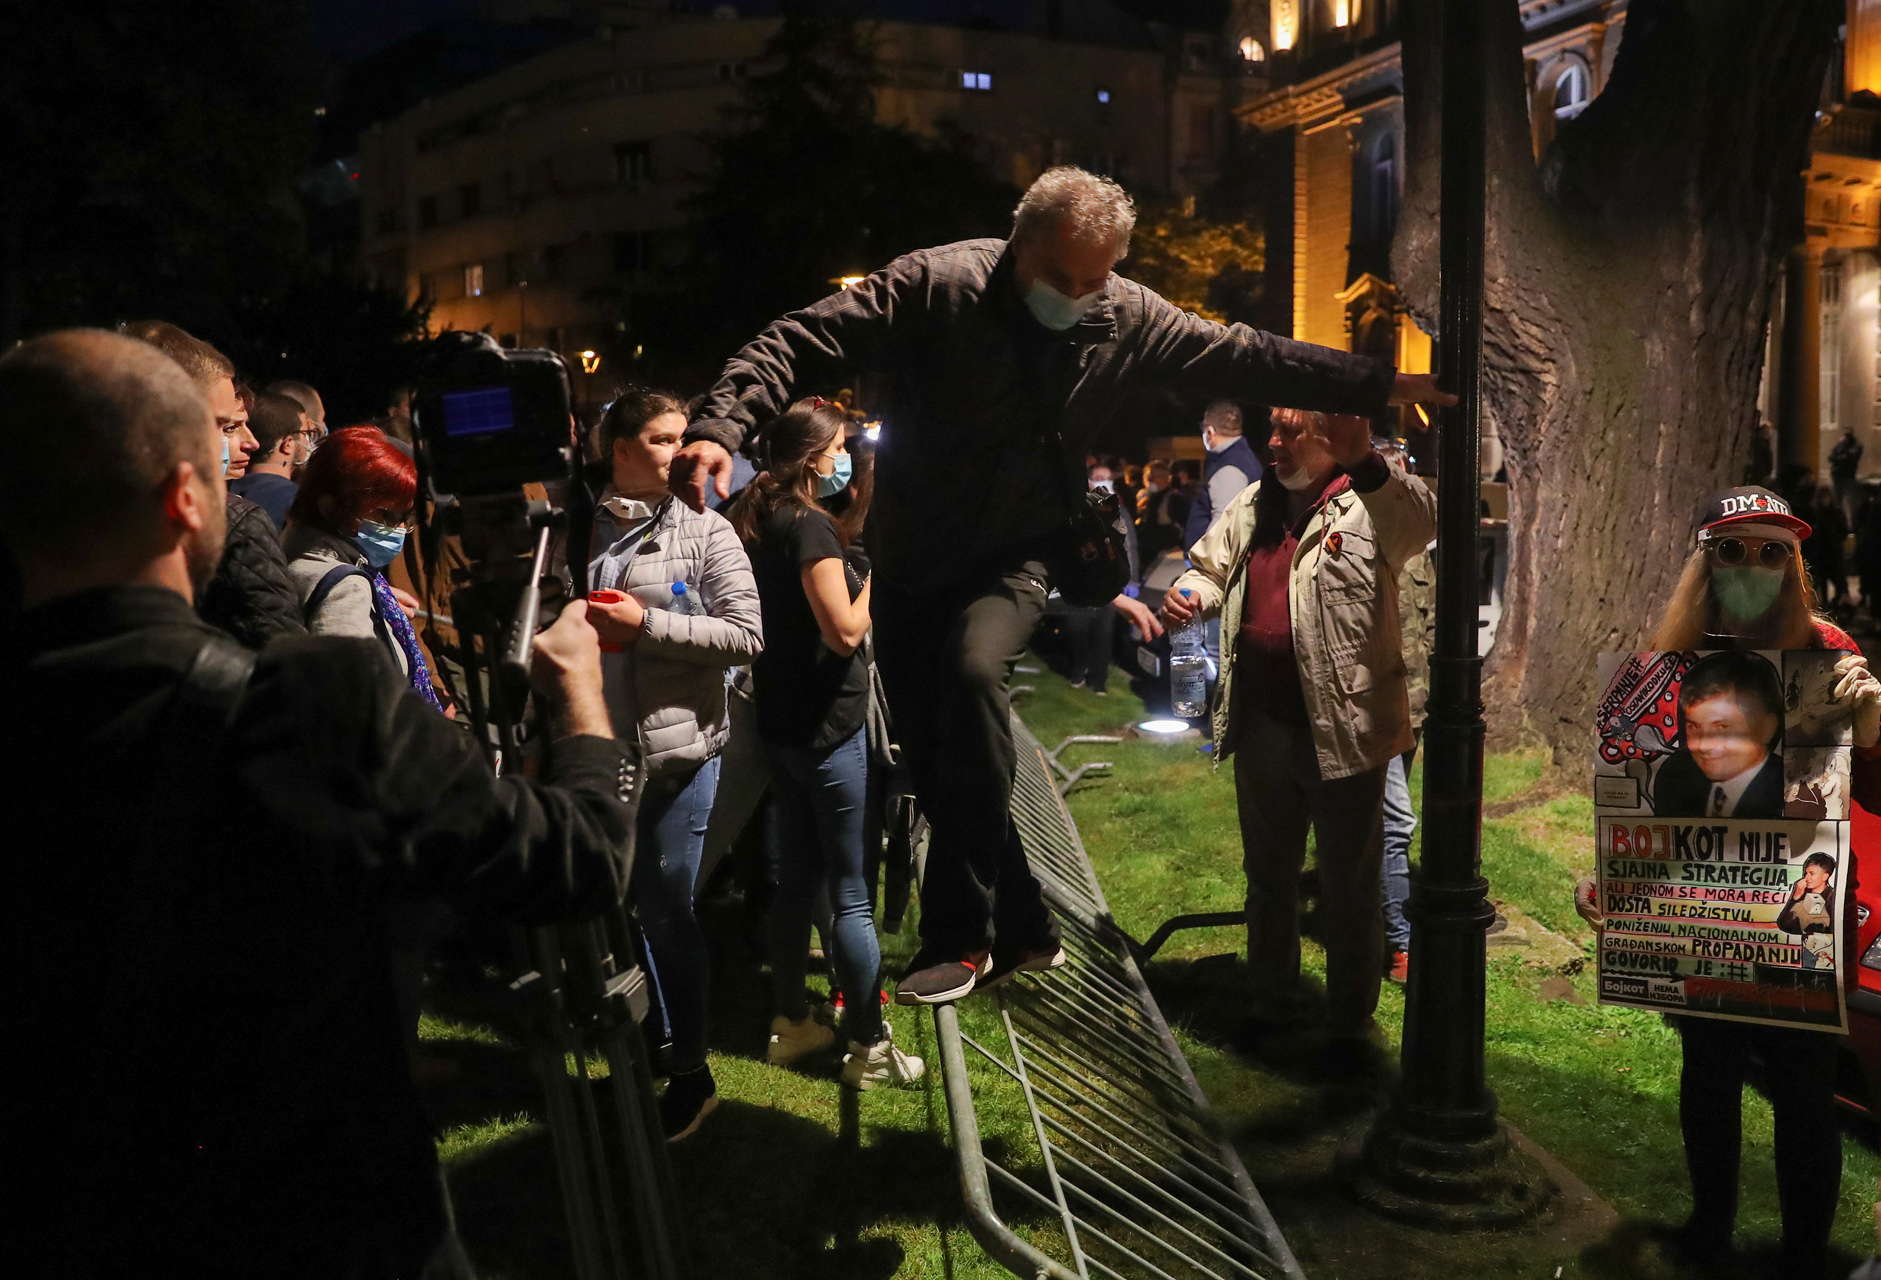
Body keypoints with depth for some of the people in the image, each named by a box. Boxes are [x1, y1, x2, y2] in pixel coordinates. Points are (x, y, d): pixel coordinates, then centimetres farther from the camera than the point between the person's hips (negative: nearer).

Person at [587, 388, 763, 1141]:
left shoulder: (705, 532, -4)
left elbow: (747, 635, -12)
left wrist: (646, 624, -18)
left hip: (676, 750, -4)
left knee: (666, 914, 3)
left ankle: (689, 1074, 21)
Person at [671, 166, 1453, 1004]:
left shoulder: (1130, 320, -3)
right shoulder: (937, 286, -14)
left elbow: (1248, 358, 6)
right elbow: (802, 342, -18)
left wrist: (1382, 384, 7)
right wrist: (721, 425, -33)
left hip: (1013, 558, -1)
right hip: (908, 562, 1)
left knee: (974, 668, -32)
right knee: (932, 756, 3)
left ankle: (959, 933, -23)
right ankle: (1024, 930, 22)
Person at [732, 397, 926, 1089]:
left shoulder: (768, 516, 8)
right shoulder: (807, 524, -18)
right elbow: (846, 631, -23)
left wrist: (864, 495, 12)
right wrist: (880, 573, -9)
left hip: (782, 722, 9)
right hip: (827, 726, -9)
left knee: (796, 877, 18)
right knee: (851, 894, 0)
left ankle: (790, 1023, 29)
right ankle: (870, 1048, 9)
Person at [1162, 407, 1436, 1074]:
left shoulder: (1370, 505, -12)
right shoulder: (1251, 505, 7)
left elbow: (1420, 521, -35)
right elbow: (1212, 566, 21)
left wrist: (1365, 463, -53)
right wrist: (1189, 593, -3)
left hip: (1342, 730, -6)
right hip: (1262, 726, 6)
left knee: (1349, 887, 10)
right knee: (1268, 876, 21)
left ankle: (1350, 1022, 28)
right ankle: (1272, 1000, 41)